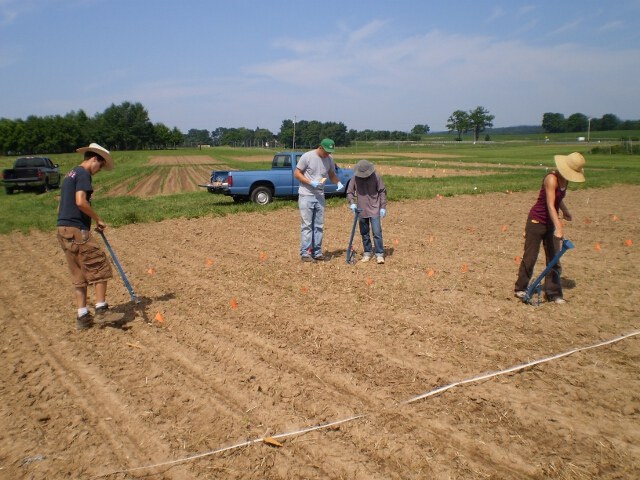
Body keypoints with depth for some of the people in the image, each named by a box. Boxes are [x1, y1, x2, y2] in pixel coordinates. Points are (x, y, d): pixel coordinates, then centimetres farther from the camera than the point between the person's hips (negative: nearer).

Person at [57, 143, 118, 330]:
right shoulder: (83, 174, -8)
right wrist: (98, 219, -10)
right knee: (100, 267, -1)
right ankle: (101, 309, 1)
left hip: (63, 230, 10)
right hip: (77, 230, -10)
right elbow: (80, 201, -22)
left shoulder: (70, 174, 22)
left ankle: (82, 316, 13)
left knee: (80, 275, 11)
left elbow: (62, 206, 23)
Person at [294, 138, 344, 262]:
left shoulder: (329, 159, 3)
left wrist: (339, 182, -6)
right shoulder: (307, 156, -12)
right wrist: (311, 183, -20)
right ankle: (305, 253, 0)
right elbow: (297, 173, -8)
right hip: (306, 196, -6)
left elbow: (332, 174, 15)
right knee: (307, 225, -5)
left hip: (320, 196, 6)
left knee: (319, 226, 9)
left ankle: (317, 252, 17)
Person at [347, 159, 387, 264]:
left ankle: (379, 254, 0)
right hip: (361, 210, 3)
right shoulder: (355, 178, -4)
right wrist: (352, 203, -13)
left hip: (374, 209, -3)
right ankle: (367, 253, 25)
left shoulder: (376, 176, -9)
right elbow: (349, 192, 4)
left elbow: (382, 192, -2)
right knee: (364, 233, 12)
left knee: (377, 232, -8)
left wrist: (383, 207, -5)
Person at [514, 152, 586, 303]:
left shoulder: (565, 179, 3)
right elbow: (550, 205, -32)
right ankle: (521, 288, 17)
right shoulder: (552, 179, -22)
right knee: (530, 257, 1)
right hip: (537, 221, -8)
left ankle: (553, 293, 14)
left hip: (551, 222, 8)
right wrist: (559, 227, -40)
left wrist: (565, 211, 7)